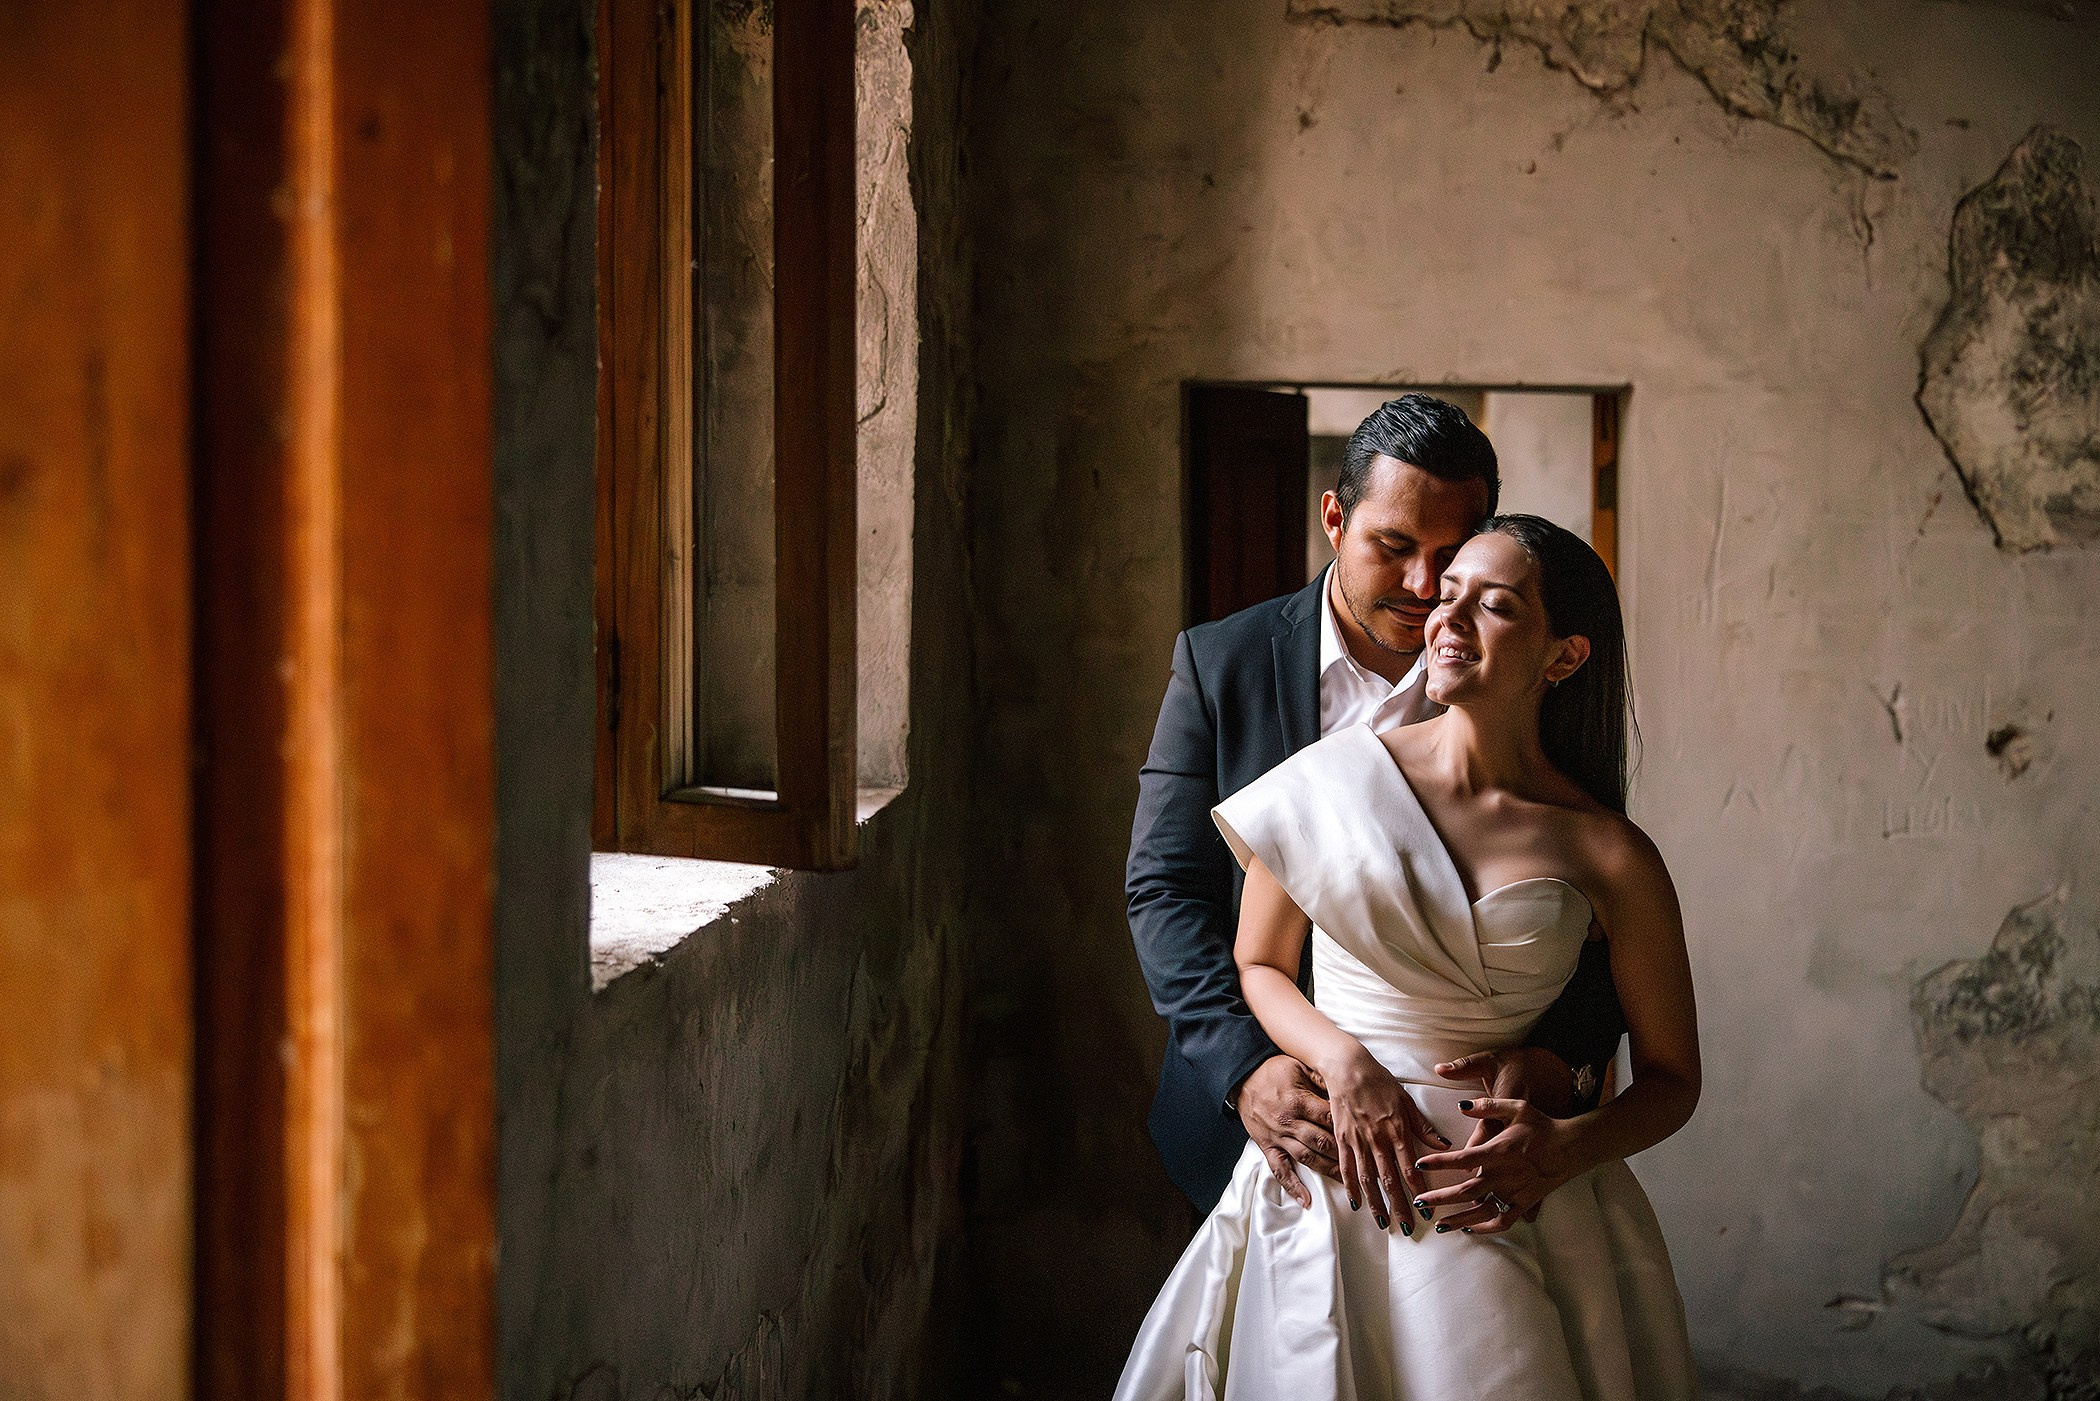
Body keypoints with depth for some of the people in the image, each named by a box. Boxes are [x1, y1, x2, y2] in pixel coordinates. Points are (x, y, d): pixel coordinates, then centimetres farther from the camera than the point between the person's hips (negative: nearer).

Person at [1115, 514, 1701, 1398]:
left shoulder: (1610, 857, -2)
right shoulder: (1335, 780, 0)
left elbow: (1671, 1076, 6)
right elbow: (1257, 967, 10)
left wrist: (1560, 1154, -12)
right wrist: (1342, 1061, -9)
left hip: (1497, 1202, 0)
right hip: (1334, 1184, 1)